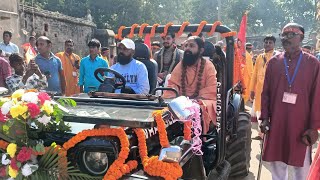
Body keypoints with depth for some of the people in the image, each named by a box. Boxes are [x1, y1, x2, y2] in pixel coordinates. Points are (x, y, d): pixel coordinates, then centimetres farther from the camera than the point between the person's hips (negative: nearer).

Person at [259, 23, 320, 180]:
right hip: (276, 123, 2)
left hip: (301, 125, -2)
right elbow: (265, 92, 5)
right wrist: (264, 118, 0)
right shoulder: (273, 62, 4)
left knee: (301, 165, 11)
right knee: (276, 163, 13)